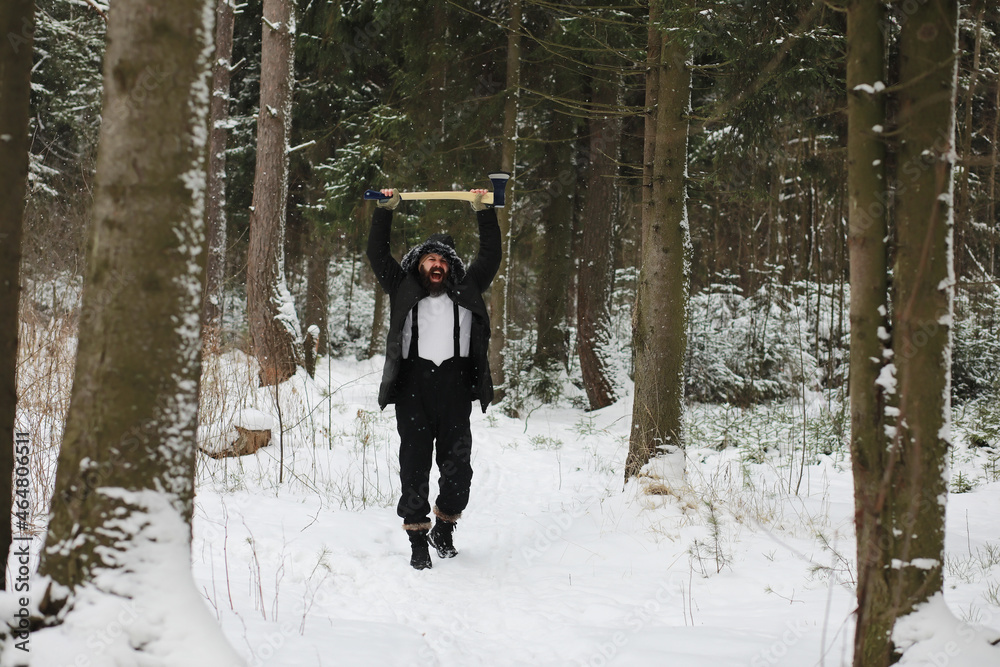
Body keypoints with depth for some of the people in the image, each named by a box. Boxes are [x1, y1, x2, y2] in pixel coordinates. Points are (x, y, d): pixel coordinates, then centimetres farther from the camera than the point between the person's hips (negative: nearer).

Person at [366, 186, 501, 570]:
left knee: (458, 466, -1)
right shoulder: (404, 291, 16)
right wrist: (386, 210, 10)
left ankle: (444, 528, 21)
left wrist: (483, 210, 18)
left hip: (455, 389, 1)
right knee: (414, 466, -2)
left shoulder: (466, 292, 18)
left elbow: (490, 255, 20)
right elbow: (377, 254, 14)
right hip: (413, 387, -1)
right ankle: (417, 538, 5)